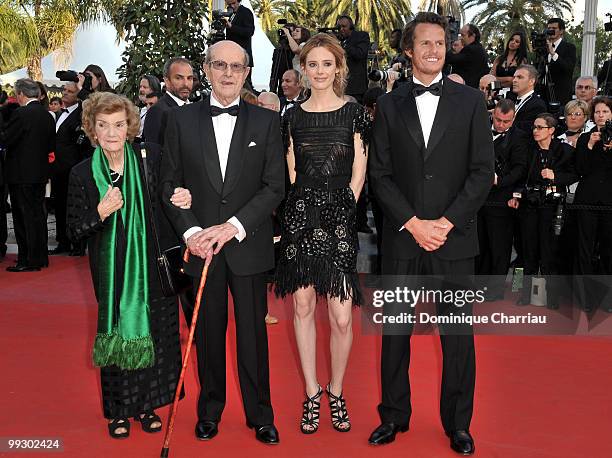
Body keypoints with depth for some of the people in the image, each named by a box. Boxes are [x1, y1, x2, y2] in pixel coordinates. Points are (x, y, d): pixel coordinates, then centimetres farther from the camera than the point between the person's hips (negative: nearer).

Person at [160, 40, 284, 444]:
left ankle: (260, 414, 21)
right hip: (201, 245, 1)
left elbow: (275, 186, -3)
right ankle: (210, 409, 28)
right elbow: (170, 183, 4)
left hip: (248, 244, -1)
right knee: (208, 330, 11)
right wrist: (191, 232, -10)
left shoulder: (266, 121, 2)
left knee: (253, 331, 6)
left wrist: (233, 225, -13)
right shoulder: (182, 119, 4)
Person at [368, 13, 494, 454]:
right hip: (402, 236, 1)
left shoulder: (471, 101, 4)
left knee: (458, 333, 5)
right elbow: (381, 173, 2)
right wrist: (413, 223, -9)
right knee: (395, 330, 8)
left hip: (454, 236, -1)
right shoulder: (390, 104, 7)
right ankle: (394, 414, 25)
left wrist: (447, 222, -10)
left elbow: (483, 171, -1)